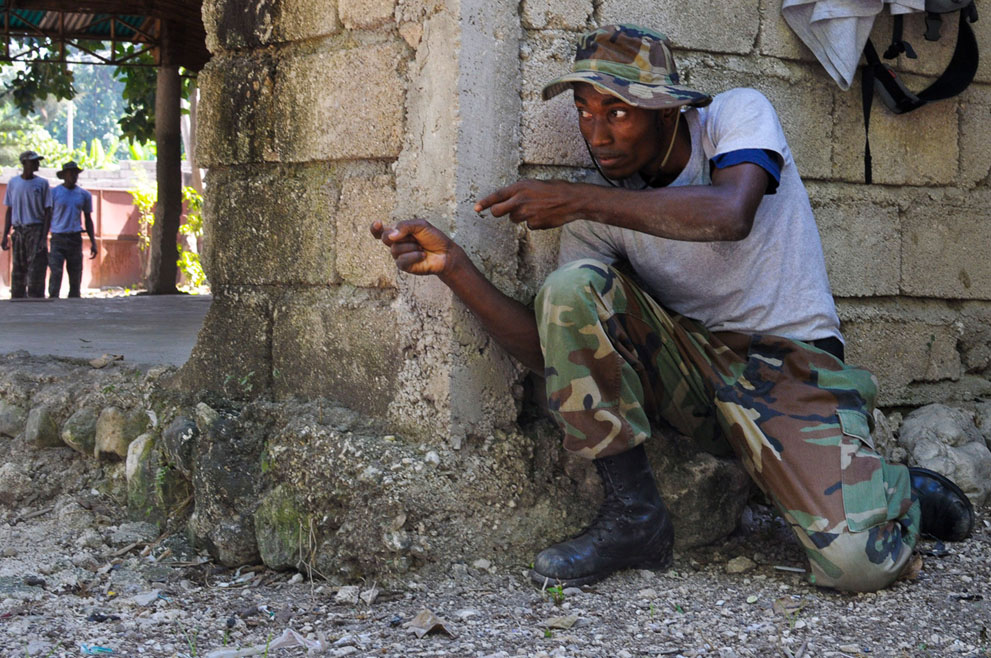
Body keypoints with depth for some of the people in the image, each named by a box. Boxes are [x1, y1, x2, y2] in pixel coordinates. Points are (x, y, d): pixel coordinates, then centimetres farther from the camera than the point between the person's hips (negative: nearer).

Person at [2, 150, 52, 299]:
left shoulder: (42, 183, 3)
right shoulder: (13, 183, 9)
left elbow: (47, 212, 1)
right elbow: (9, 210, 13)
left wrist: (44, 237, -9)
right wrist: (5, 235, 6)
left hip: (36, 230, -3)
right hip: (18, 231, 3)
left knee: (36, 270, -10)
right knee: (17, 270, 4)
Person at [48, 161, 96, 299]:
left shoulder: (84, 195, 11)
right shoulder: (53, 193, 2)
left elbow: (88, 220, 16)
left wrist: (93, 242, 10)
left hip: (75, 239, 3)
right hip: (58, 239, -3)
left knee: (75, 274, 3)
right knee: (55, 273, -12)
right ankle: (53, 299, -13)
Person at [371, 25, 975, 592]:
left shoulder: (739, 114, -8)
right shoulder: (600, 207, -1)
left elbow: (728, 216, -31)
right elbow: (549, 349, -6)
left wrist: (577, 200, -29)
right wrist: (454, 266, -18)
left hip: (790, 363, -3)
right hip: (687, 366, 3)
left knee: (858, 561, -27)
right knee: (570, 288, -23)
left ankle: (898, 492, 13)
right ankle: (634, 515, -14)